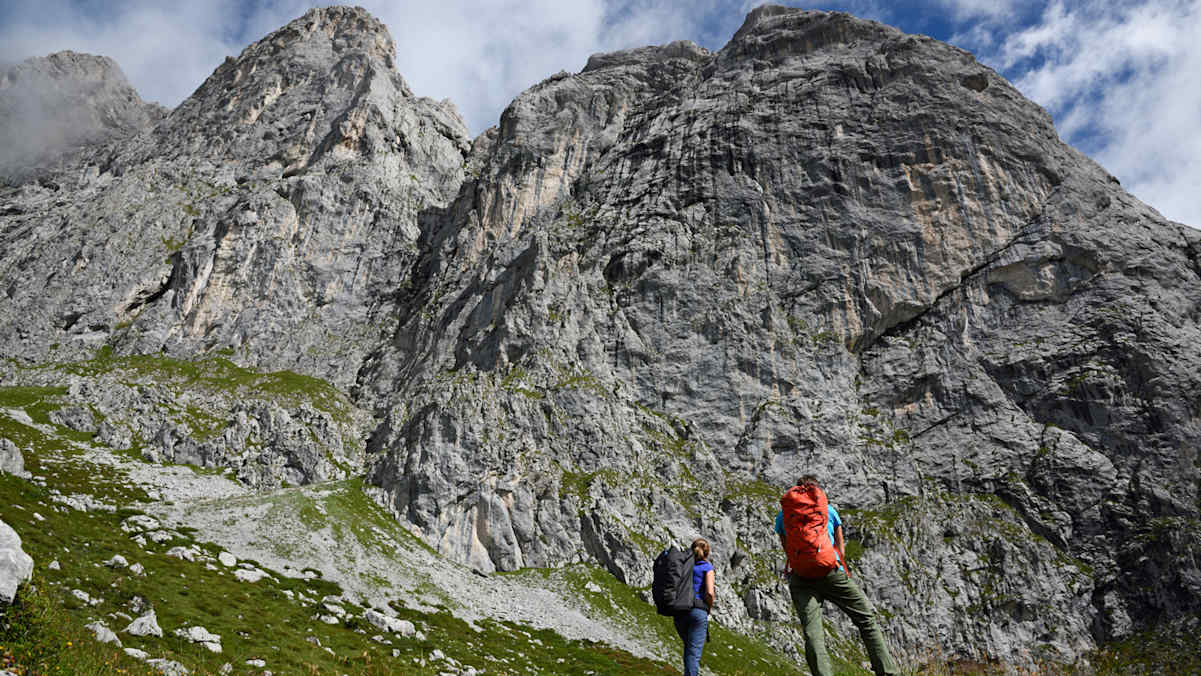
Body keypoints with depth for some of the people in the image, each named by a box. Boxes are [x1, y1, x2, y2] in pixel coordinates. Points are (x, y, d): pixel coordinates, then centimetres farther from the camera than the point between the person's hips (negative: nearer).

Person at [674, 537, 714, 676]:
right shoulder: (707, 567, 0)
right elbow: (709, 593, -12)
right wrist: (709, 608, 4)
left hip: (679, 612, 4)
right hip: (698, 611, -4)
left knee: (689, 646, 25)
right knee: (694, 652, -1)